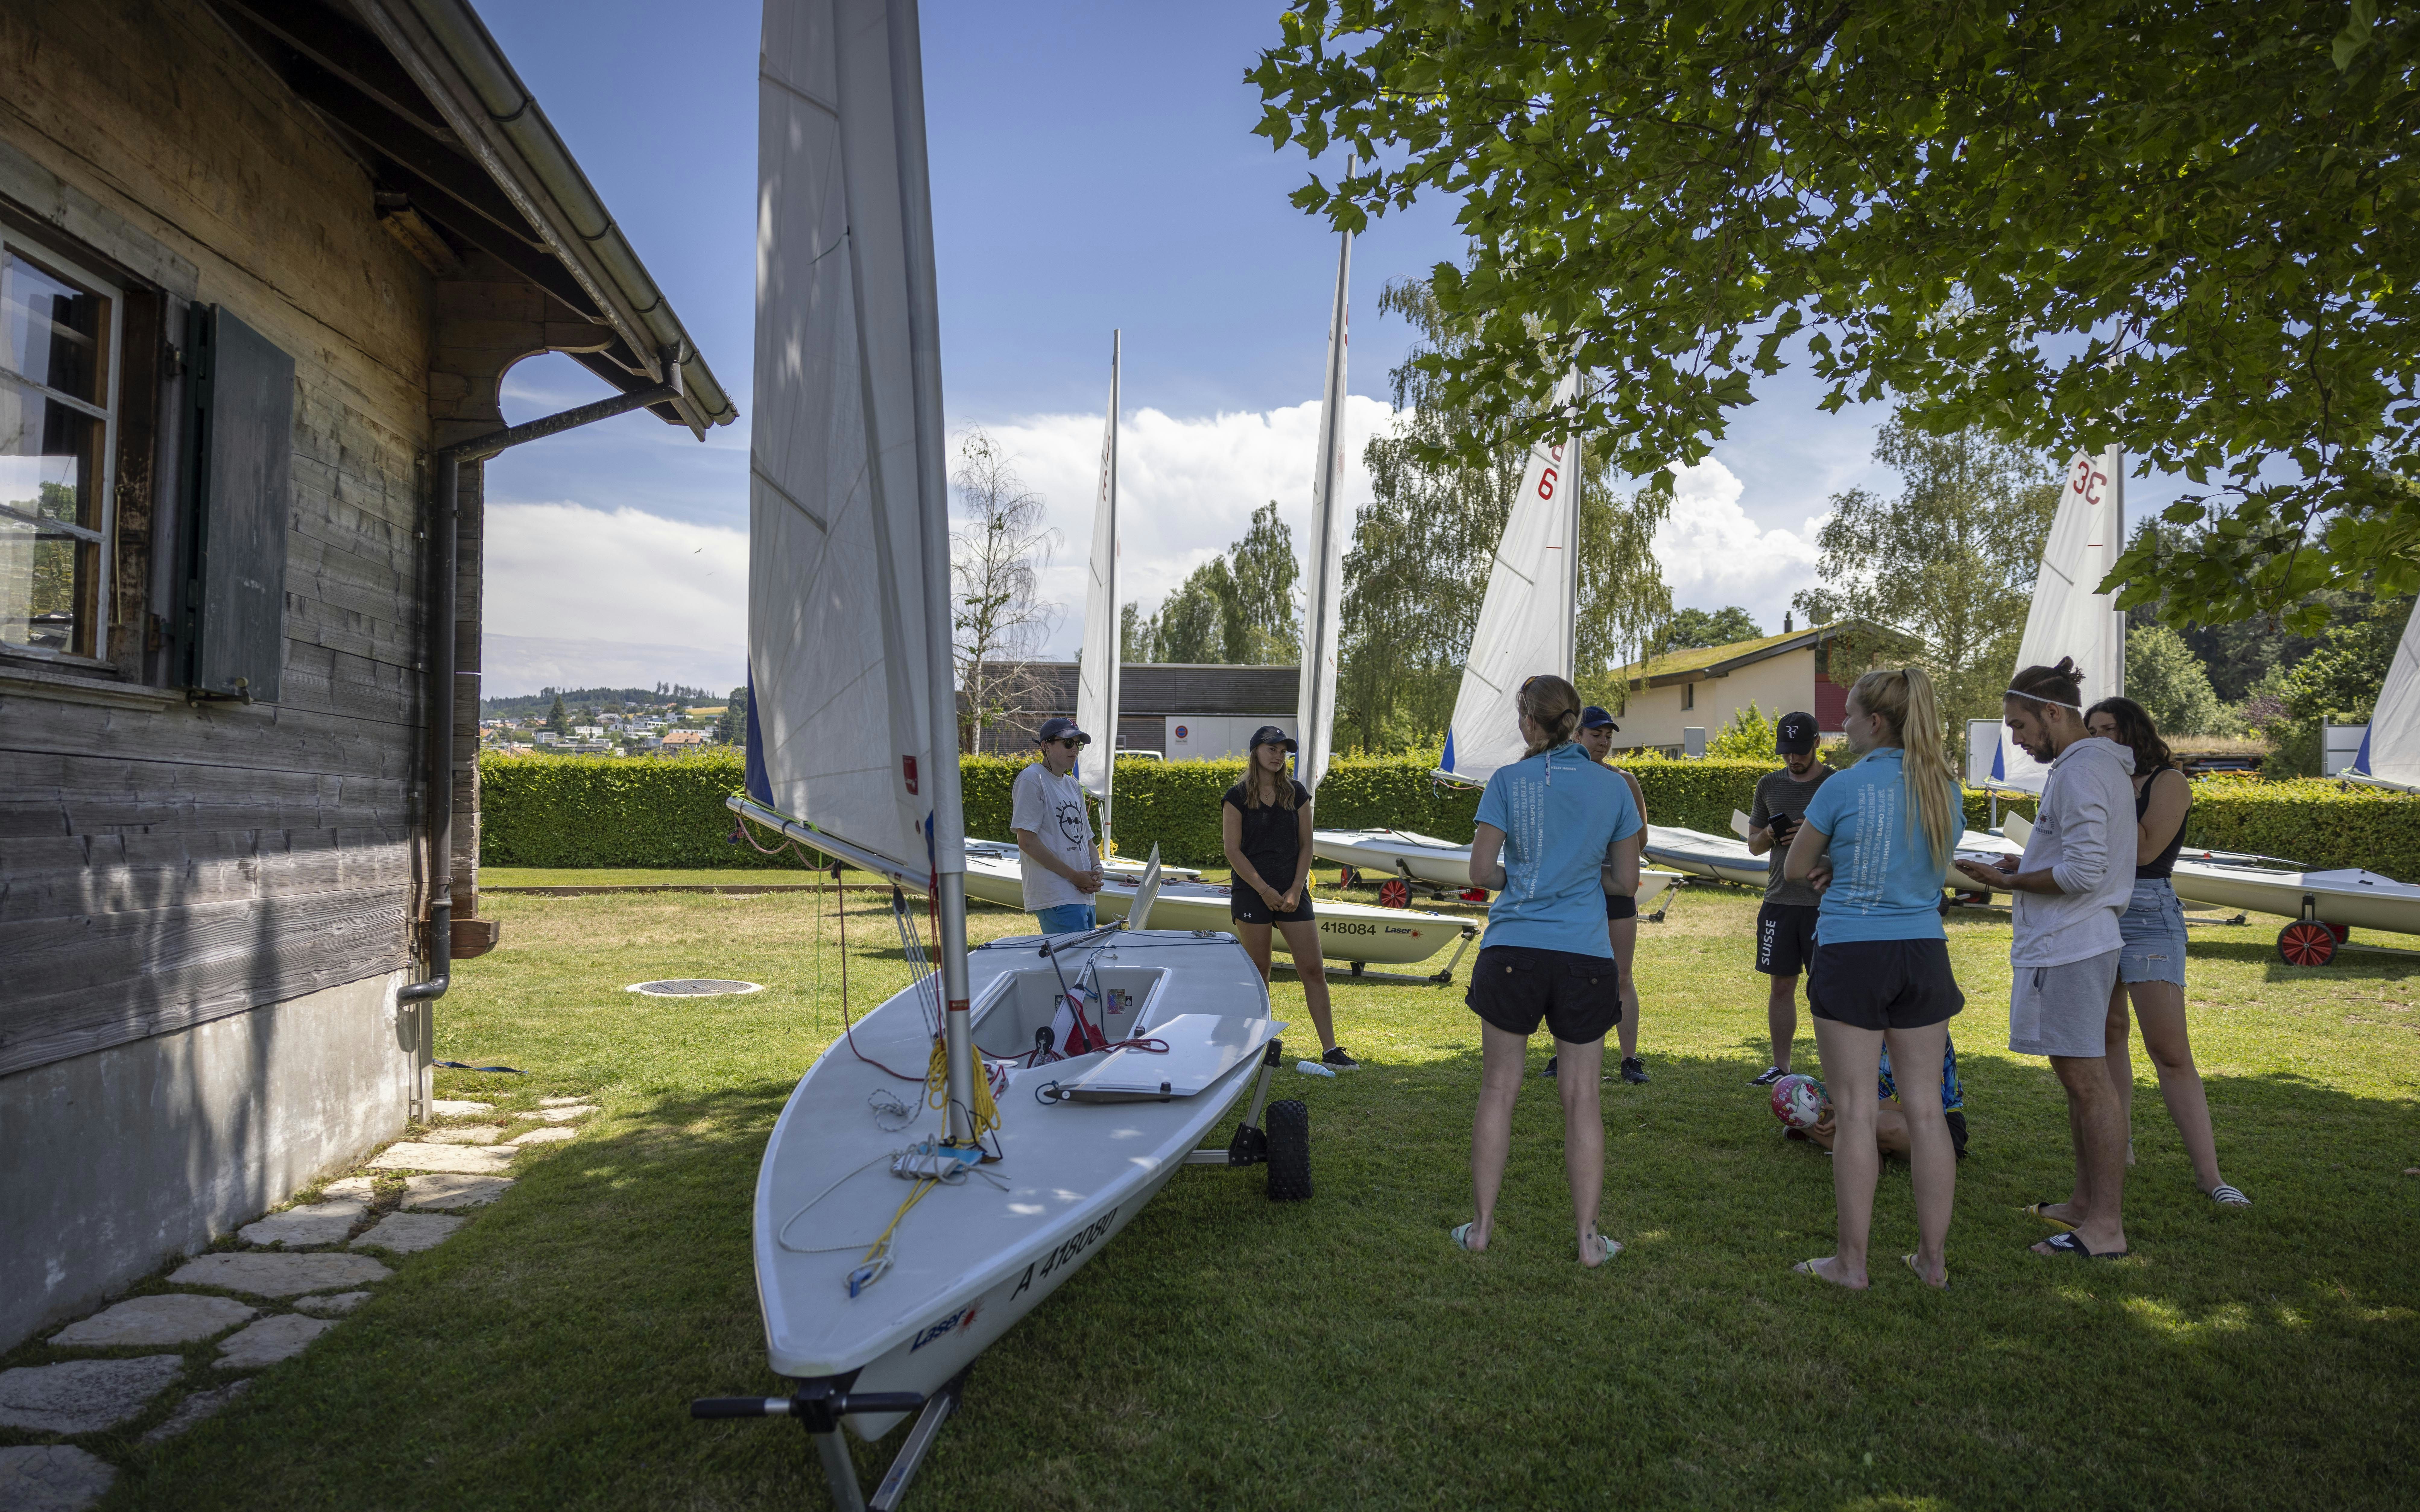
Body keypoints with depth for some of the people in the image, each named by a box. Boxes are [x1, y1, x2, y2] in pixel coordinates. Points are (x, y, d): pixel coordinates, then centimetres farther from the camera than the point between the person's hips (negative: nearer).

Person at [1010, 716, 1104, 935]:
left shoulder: (1073, 785, 20)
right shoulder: (1032, 779, -6)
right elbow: (1027, 842, -14)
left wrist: (1096, 869, 2)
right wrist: (1074, 876, -14)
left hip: (1084, 895, 9)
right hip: (1057, 899, -9)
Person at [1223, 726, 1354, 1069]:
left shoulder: (1297, 793, 8)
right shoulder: (1237, 797, -1)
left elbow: (1306, 845, 6)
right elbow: (1233, 851, -5)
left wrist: (1296, 890, -6)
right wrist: (1265, 890, -12)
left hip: (1293, 892, 3)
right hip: (1251, 893, -2)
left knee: (1313, 970, -2)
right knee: (1258, 972, 3)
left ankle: (1331, 1050, 0)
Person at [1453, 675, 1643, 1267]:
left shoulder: (1508, 781, -1)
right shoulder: (1613, 786, 5)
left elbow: (1481, 872, -3)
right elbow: (1626, 880, 8)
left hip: (1513, 951, -1)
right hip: (1586, 957, 1)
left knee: (1498, 1089, 9)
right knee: (1581, 1097, 8)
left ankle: (1483, 1225, 17)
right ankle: (1588, 1238, 14)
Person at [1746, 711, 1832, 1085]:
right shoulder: (1770, 784, 11)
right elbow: (1754, 844, 17)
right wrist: (1769, 836, -5)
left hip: (1825, 903, -4)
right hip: (1780, 900, 4)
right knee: (1781, 986, 8)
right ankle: (1780, 1067, 17)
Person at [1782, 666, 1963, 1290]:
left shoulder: (1845, 787, -11)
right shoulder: (1945, 787, 6)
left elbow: (1794, 870, -2)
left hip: (1852, 956, -5)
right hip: (1924, 952, 5)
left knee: (1857, 1111, 1)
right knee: (1925, 1107, 10)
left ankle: (1852, 1262, 9)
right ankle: (1934, 1257, 19)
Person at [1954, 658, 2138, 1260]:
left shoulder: (2082, 771, -16)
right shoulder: (2103, 766, 17)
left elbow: (2084, 873, -22)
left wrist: (2012, 882, -11)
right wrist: (2028, 866, 12)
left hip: (2071, 947, -11)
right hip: (2070, 943, 11)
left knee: (2087, 1080, -6)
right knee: (2078, 1078, 16)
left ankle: (2106, 1226, -1)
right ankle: (2087, 1202, 26)